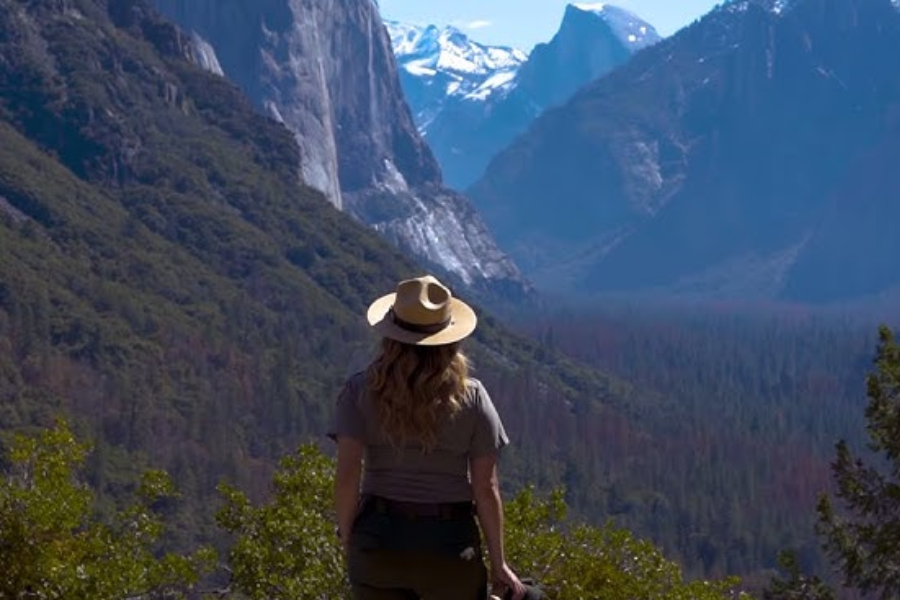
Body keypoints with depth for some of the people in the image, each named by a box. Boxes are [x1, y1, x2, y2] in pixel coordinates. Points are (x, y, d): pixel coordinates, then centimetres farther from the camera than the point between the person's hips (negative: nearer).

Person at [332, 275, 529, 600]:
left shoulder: (361, 391, -4)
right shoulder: (470, 396, -4)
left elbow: (346, 477, -10)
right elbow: (486, 488, -3)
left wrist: (347, 540, 5)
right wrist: (498, 564, 4)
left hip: (379, 540, 1)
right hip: (451, 544, -1)